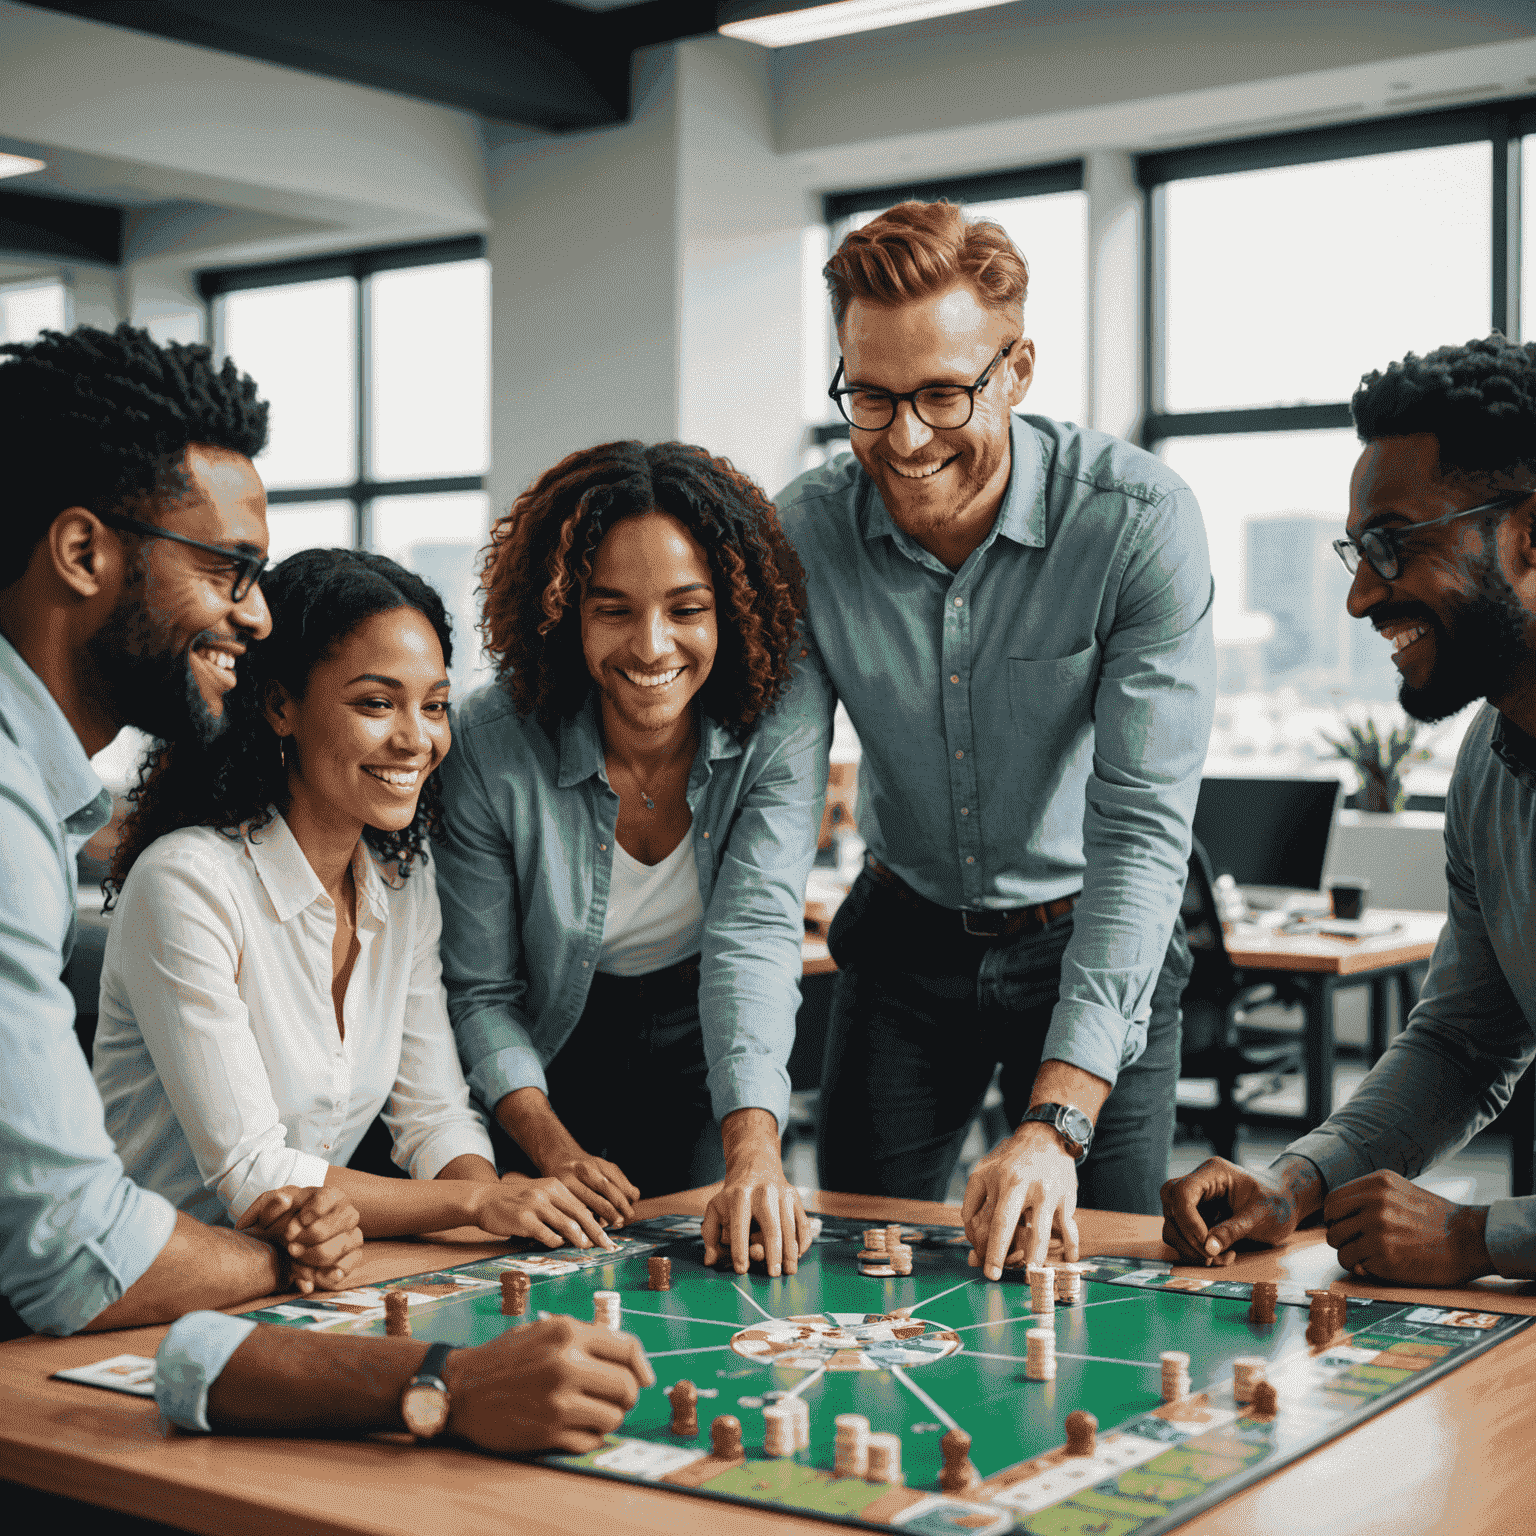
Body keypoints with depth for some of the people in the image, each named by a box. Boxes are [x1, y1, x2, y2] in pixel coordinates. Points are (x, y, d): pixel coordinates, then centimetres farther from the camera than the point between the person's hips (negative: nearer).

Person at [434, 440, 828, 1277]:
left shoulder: (782, 721, -21)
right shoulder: (493, 744, -22)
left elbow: (756, 935, -31)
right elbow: (479, 992, -12)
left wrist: (753, 1155, -45)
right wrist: (555, 1153, -27)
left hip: (710, 1061, 1)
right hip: (555, 1071, 0)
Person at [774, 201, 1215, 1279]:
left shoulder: (1140, 522, -24)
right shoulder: (802, 534, -16)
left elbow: (1142, 831, -27)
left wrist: (1057, 1122, -36)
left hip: (1097, 946, -2)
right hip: (906, 938, 2)